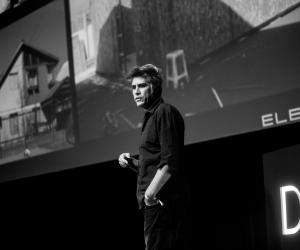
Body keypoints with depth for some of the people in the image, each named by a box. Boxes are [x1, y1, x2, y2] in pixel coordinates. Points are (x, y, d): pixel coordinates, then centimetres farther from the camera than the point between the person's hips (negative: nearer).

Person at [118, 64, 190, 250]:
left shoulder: (165, 112, -8)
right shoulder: (152, 116, 24)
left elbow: (170, 162, -18)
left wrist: (151, 193, -23)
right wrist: (132, 162, 11)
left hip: (162, 201, -10)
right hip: (156, 201, 10)